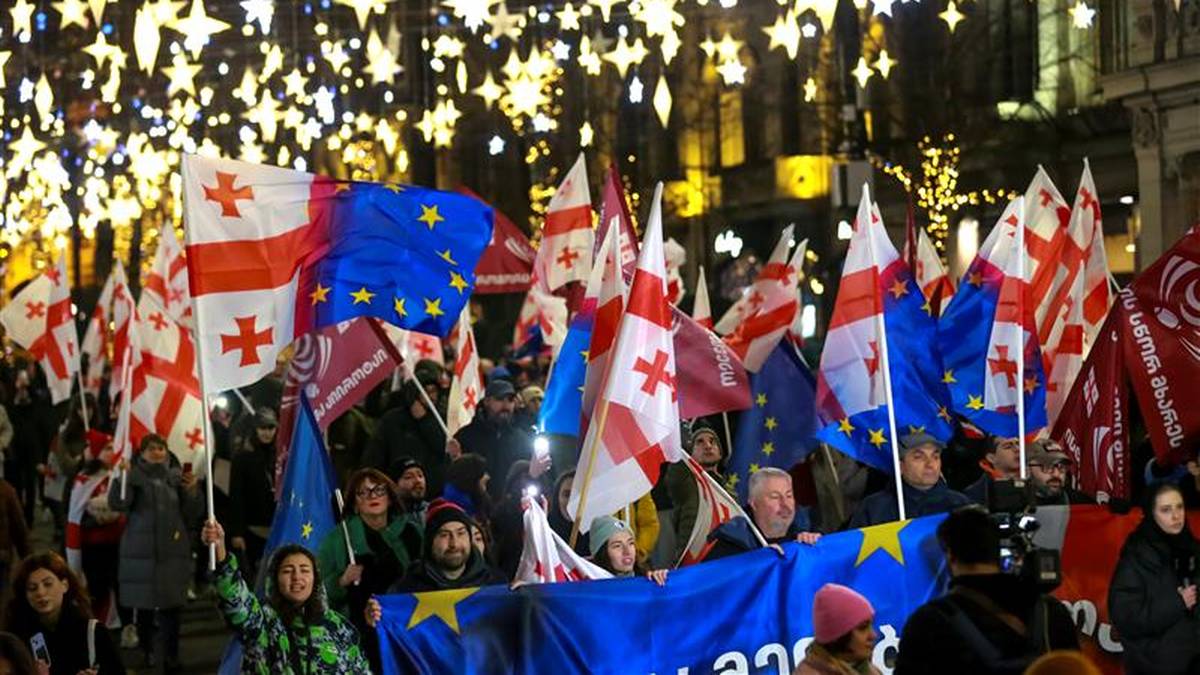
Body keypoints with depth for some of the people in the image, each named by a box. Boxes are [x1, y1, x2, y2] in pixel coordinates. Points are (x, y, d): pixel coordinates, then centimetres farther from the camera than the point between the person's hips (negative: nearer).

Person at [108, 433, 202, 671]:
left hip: (173, 550, 2)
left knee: (171, 606, -1)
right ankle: (148, 652, 14)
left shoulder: (176, 476, 8)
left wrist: (191, 491, -9)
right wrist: (122, 478, -29)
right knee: (144, 606, 2)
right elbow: (117, 504, -15)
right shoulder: (135, 476, -1)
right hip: (141, 551, -2)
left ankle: (171, 655, 5)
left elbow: (192, 514, 9)